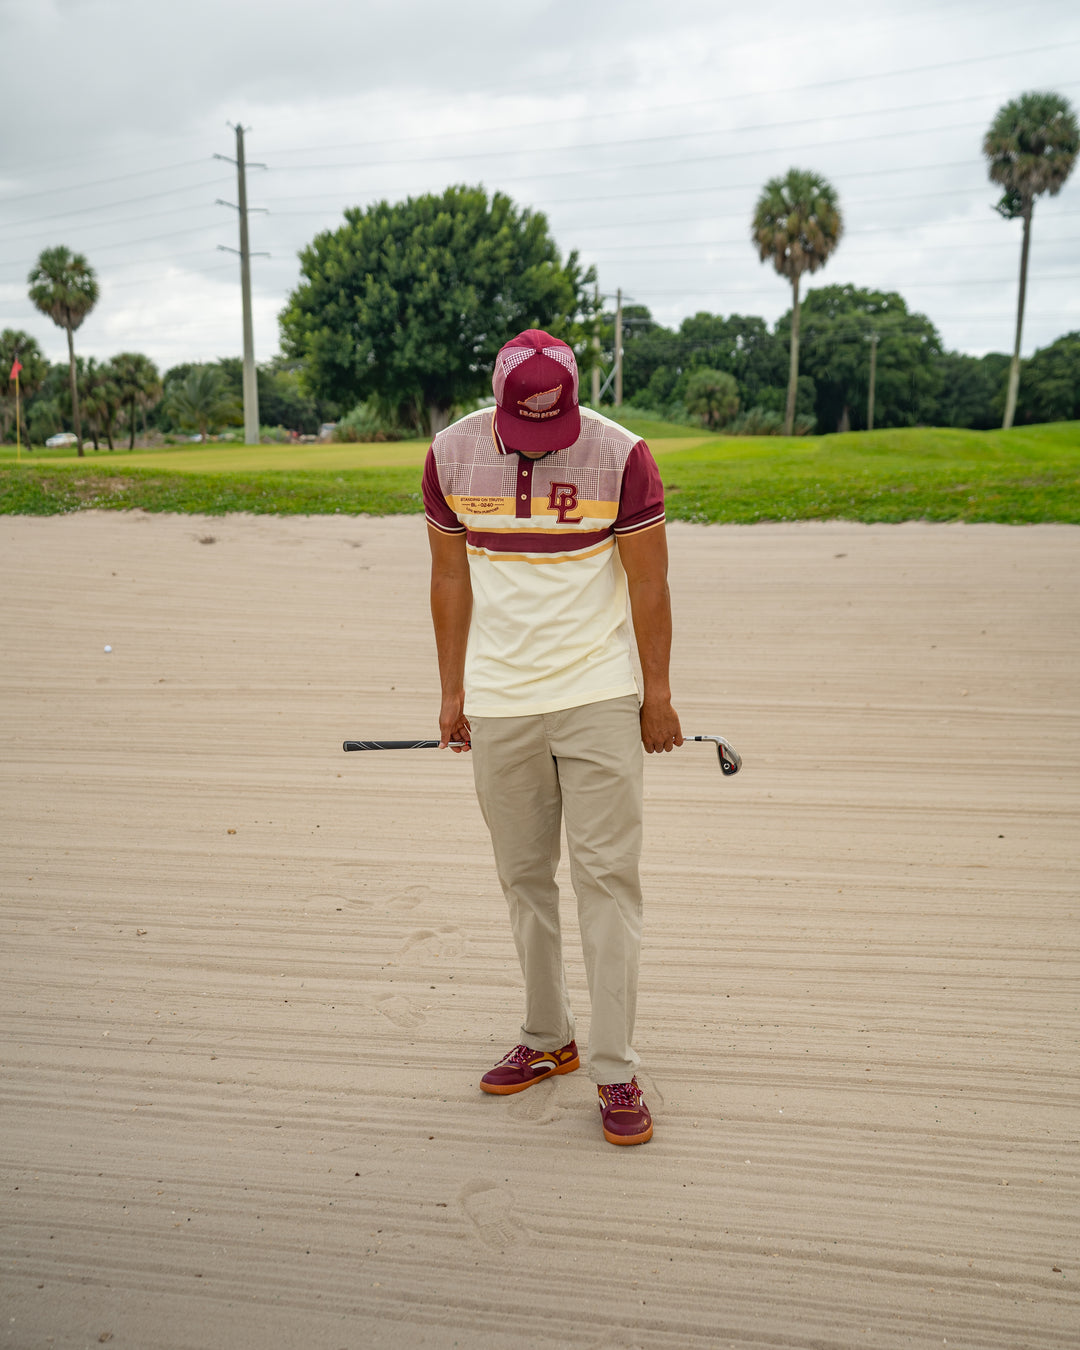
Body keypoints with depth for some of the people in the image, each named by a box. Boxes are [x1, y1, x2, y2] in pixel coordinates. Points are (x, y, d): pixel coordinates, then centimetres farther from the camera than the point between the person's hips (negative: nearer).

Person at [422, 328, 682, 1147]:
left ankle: (616, 1070, 8)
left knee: (607, 874, -3)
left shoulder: (621, 456, -8)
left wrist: (658, 695, -1)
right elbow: (451, 578, 8)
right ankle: (547, 1041, 26)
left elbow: (648, 581, -2)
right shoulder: (451, 454, 0)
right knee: (523, 877, 10)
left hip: (599, 699, -2)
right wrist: (454, 691, 9)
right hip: (499, 705, 3)